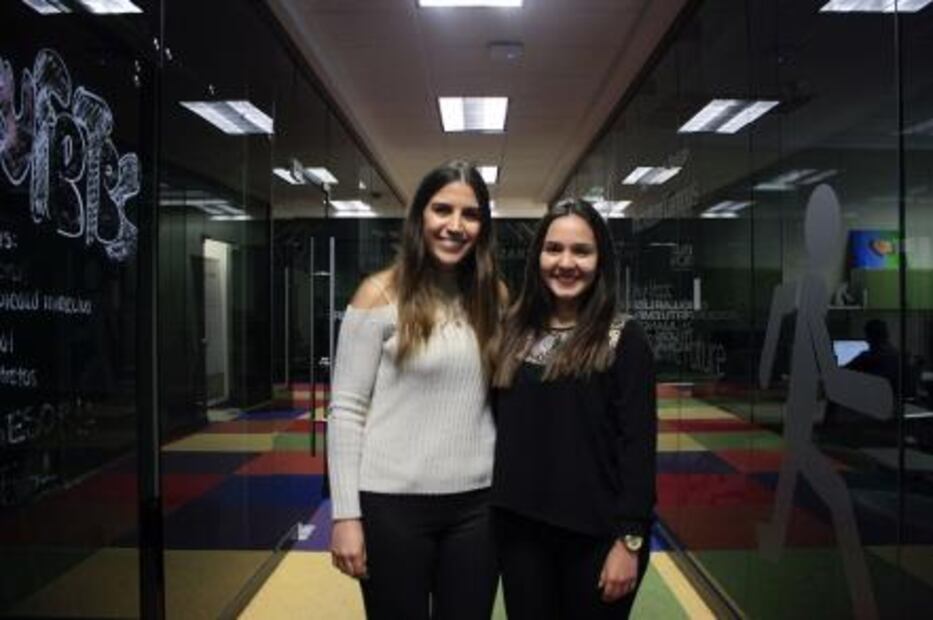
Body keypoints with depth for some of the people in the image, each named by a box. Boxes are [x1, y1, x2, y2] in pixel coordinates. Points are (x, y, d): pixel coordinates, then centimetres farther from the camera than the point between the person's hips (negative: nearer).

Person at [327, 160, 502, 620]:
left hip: (475, 503, 4)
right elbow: (346, 410, -7)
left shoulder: (492, 297, 6)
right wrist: (345, 514, -10)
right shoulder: (381, 294, -6)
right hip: (392, 502, -3)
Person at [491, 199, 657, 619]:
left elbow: (639, 443, -11)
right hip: (520, 527, 4)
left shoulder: (624, 339, -8)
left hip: (596, 533, -3)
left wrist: (629, 539, -14)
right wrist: (492, 504, 6)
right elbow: (497, 423, 8)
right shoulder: (513, 332, 3)